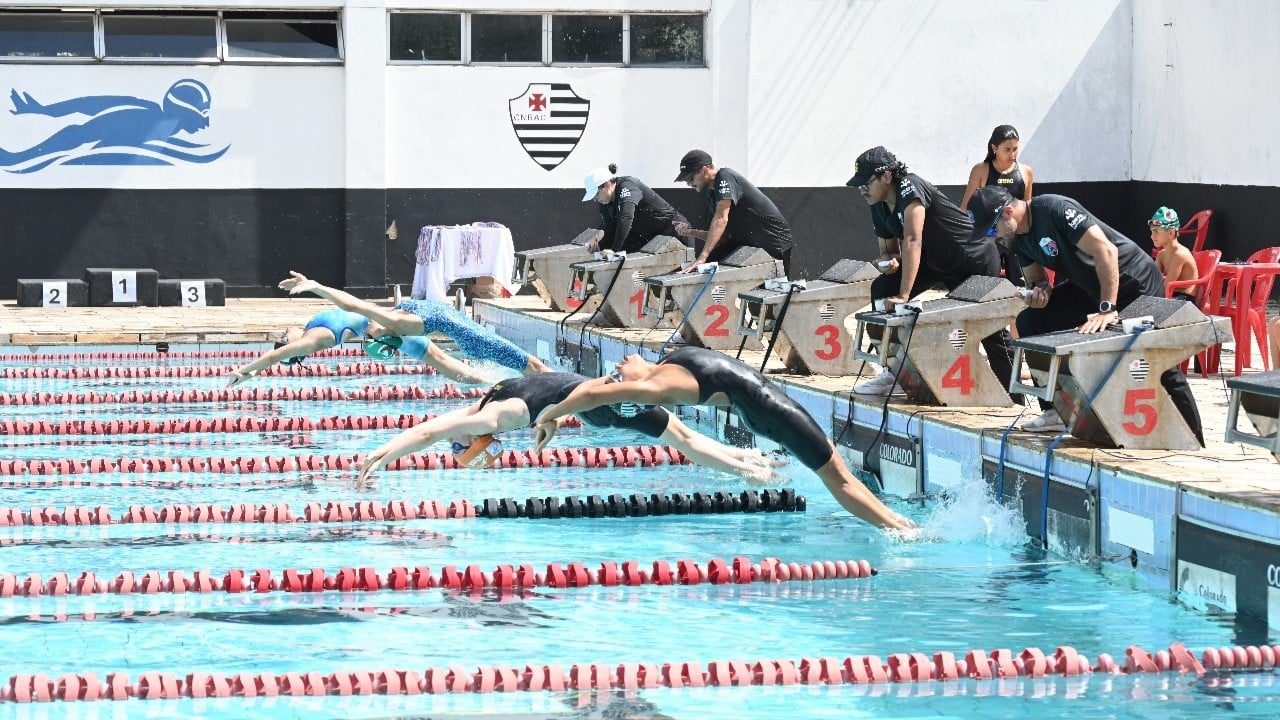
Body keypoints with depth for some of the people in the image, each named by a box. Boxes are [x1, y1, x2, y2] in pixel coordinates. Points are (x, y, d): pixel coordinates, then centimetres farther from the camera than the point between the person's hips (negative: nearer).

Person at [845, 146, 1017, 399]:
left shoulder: (909, 187, -28)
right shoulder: (879, 208, -1)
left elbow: (912, 241, -36)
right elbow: (888, 249, 9)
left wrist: (904, 295, -41)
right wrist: (888, 262, -18)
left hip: (976, 258, -8)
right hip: (935, 261, 8)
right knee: (882, 289, -6)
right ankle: (892, 373, -2)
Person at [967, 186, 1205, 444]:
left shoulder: (1054, 210, -27)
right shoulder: (1016, 238, -2)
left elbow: (1106, 251, -33)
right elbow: (1034, 275, 12)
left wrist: (1107, 309, -37)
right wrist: (1039, 290, -15)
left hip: (1133, 281, -9)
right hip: (1088, 286, 9)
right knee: (1030, 321, -2)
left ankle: (1195, 444, -1)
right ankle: (1057, 411, 4)